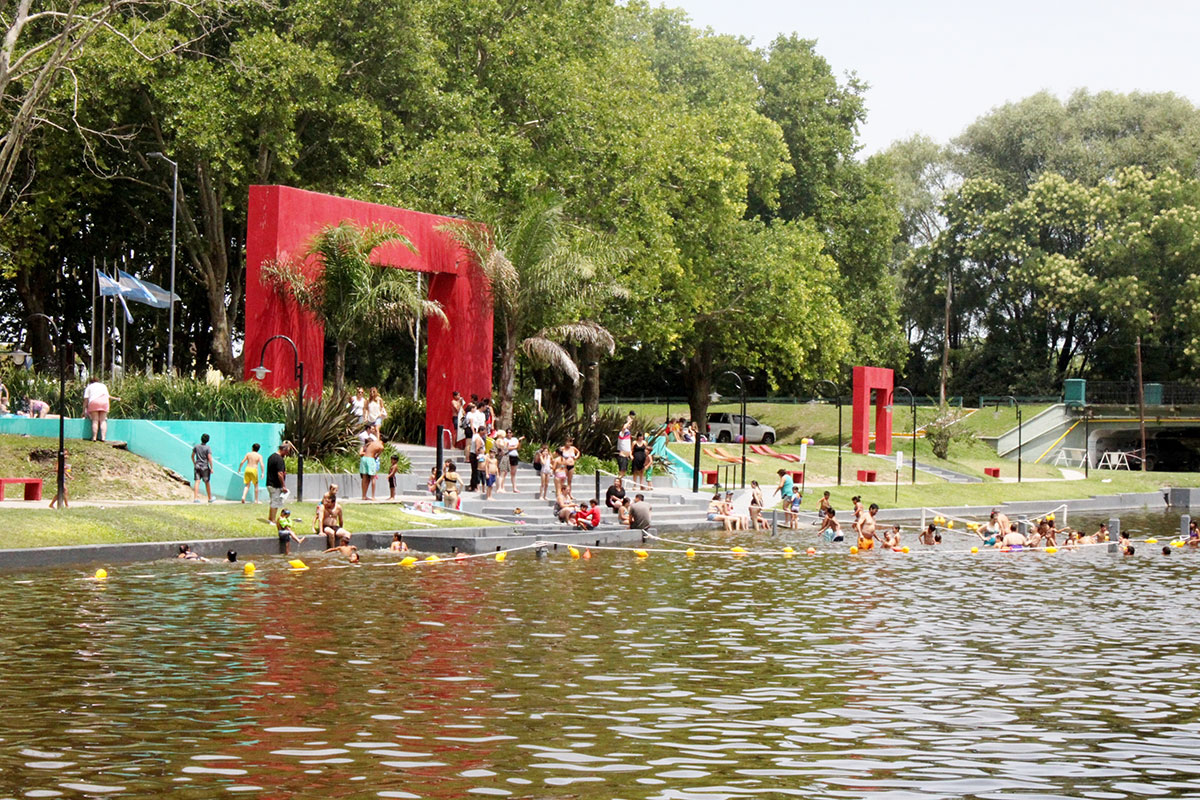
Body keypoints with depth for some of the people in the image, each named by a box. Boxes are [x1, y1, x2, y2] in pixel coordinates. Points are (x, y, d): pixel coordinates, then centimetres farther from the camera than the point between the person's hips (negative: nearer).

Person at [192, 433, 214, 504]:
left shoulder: (196, 446, 4)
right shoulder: (208, 448, -10)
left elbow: (192, 456, 13)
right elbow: (210, 458, -15)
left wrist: (194, 464, 26)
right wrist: (211, 468, -10)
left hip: (197, 466, 3)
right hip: (205, 467, -3)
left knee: (197, 481, -4)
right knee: (207, 482, 10)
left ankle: (195, 498, -15)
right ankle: (210, 498, 23)